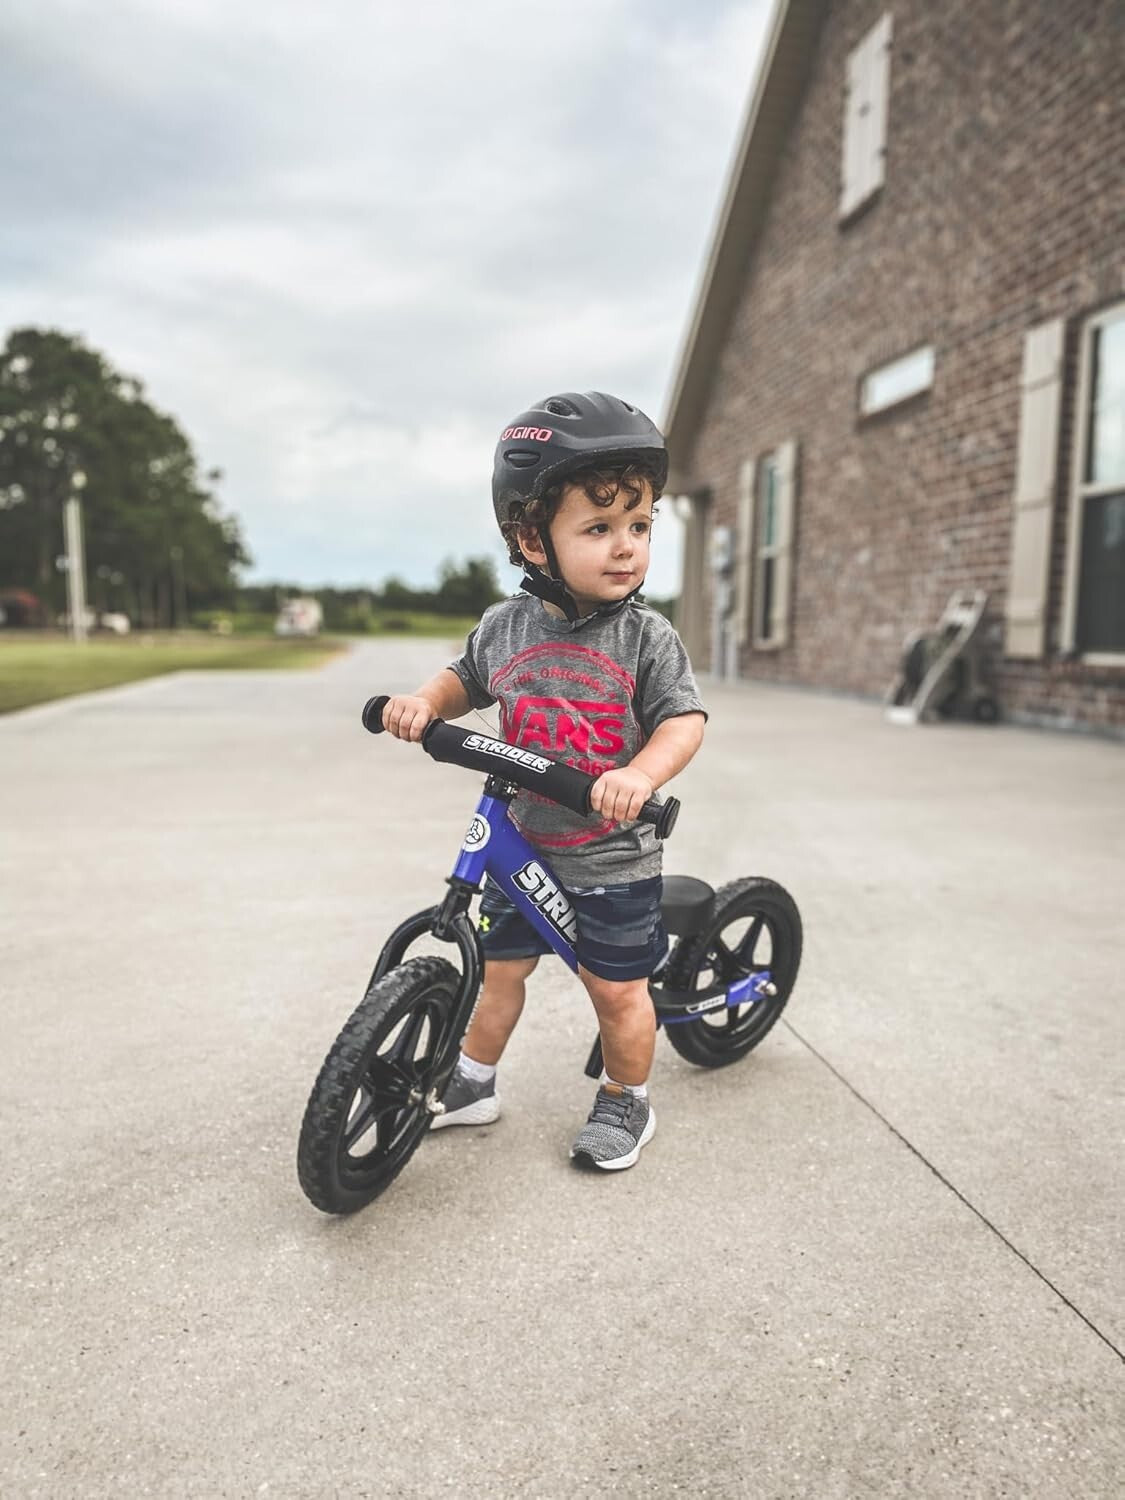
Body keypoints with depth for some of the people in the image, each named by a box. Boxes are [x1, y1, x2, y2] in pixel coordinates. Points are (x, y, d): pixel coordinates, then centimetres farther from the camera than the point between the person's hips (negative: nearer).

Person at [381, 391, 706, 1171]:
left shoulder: (646, 636, -13)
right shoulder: (505, 625, -4)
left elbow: (685, 718, -15)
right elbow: (467, 679, 13)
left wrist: (641, 774, -33)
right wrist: (424, 701, -8)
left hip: (614, 858, -3)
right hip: (521, 845, 3)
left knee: (618, 989, 9)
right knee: (499, 966, 17)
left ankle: (627, 1102, 34)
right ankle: (473, 1085, 39)